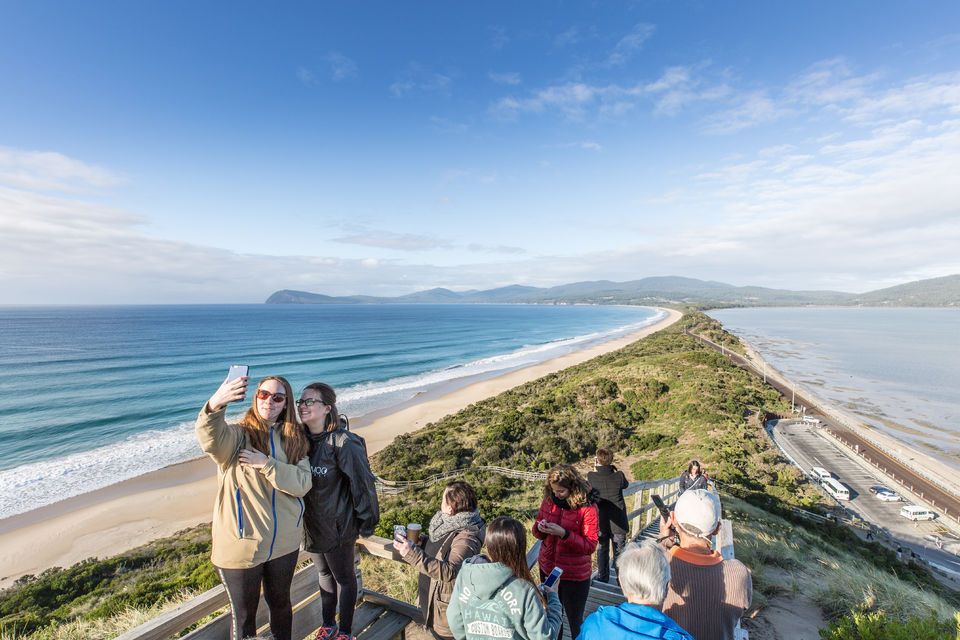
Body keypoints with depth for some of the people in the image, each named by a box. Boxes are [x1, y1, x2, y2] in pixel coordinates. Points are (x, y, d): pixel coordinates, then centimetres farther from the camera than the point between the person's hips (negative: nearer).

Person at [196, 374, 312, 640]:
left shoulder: (294, 439, -1)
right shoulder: (237, 435, -12)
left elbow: (303, 484, -11)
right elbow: (211, 440, -36)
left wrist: (267, 464, -23)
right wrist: (215, 405, -55)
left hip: (284, 542, 4)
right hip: (242, 544, -3)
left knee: (280, 603, 24)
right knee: (244, 614, 14)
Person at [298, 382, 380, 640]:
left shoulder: (343, 442, -26)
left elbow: (363, 483, -20)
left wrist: (367, 521, -13)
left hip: (338, 525, -6)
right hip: (311, 524, 6)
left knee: (344, 578, 15)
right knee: (324, 575, 25)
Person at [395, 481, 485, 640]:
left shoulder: (466, 537, -30)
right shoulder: (449, 522, -3)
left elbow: (449, 571, -38)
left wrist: (413, 554, -43)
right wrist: (418, 541, -6)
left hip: (447, 607, -8)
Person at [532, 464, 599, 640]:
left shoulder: (587, 506, -19)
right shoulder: (549, 500, -5)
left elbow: (590, 545, -18)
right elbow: (537, 531, 6)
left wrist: (564, 534, -30)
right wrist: (539, 527, -17)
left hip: (575, 574, -4)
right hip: (547, 569, 5)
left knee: (575, 620, 14)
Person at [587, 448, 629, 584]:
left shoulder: (591, 477, -17)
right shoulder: (619, 476, -17)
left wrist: (596, 469, 6)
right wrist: (616, 471, 3)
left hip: (601, 522, 1)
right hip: (618, 522, -1)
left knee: (602, 550, 20)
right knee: (619, 552, 16)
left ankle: (603, 578, 33)